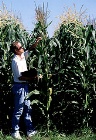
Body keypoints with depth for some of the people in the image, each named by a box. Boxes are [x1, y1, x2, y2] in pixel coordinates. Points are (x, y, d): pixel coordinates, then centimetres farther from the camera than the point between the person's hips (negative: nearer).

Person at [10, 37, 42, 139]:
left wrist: (37, 42, -1)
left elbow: (31, 49, 16)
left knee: (27, 109, 12)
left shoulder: (23, 56, 5)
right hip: (19, 86, -9)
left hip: (25, 86, 9)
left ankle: (30, 130, 18)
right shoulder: (15, 61, -19)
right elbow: (20, 77, -21)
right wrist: (32, 78, -16)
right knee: (18, 110, -2)